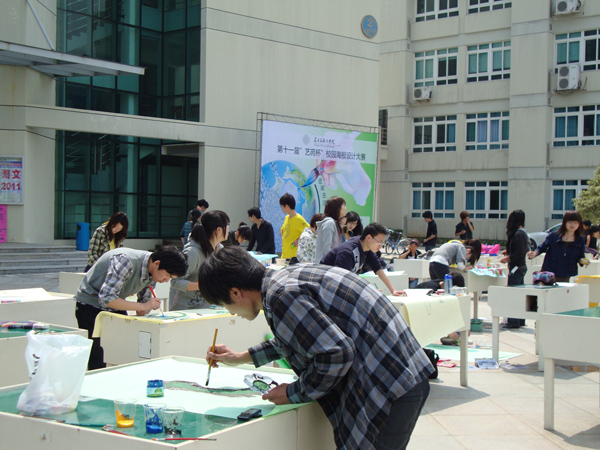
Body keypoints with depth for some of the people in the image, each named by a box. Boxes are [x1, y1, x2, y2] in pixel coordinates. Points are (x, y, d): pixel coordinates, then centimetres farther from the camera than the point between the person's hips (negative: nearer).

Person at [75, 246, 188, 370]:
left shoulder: (153, 271, -7)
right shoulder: (125, 261, -31)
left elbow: (144, 300, 4)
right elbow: (106, 298, -35)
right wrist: (143, 306, -35)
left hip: (116, 308, 7)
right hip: (91, 305, -7)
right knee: (99, 364, -11)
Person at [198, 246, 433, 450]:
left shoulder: (280, 295, -18)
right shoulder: (285, 277, 13)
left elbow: (336, 354, -23)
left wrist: (294, 394, -7)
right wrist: (241, 358, 38)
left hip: (388, 389, -11)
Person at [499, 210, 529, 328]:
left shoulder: (518, 234, -17)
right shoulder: (523, 232, 13)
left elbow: (520, 252, -23)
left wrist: (508, 258, -15)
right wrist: (508, 252, 17)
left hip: (517, 268, -10)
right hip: (521, 266, 10)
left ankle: (513, 322, -4)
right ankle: (520, 320, 22)